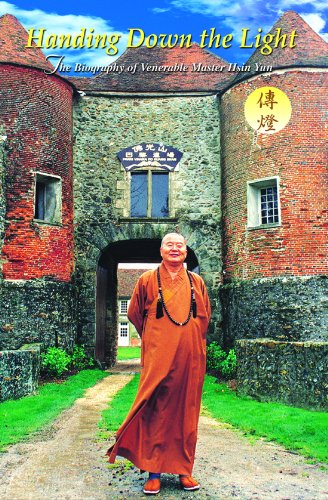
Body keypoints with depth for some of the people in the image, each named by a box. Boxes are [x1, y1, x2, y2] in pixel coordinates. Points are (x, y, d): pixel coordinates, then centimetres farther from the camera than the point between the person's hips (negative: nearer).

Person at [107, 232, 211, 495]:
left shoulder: (197, 282, 9)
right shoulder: (147, 280, 3)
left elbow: (205, 316, 20)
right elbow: (135, 314, 13)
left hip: (190, 356, 3)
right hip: (158, 357, -2)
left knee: (187, 411, 7)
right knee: (156, 411, -2)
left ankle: (184, 469, 19)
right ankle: (154, 472, 8)